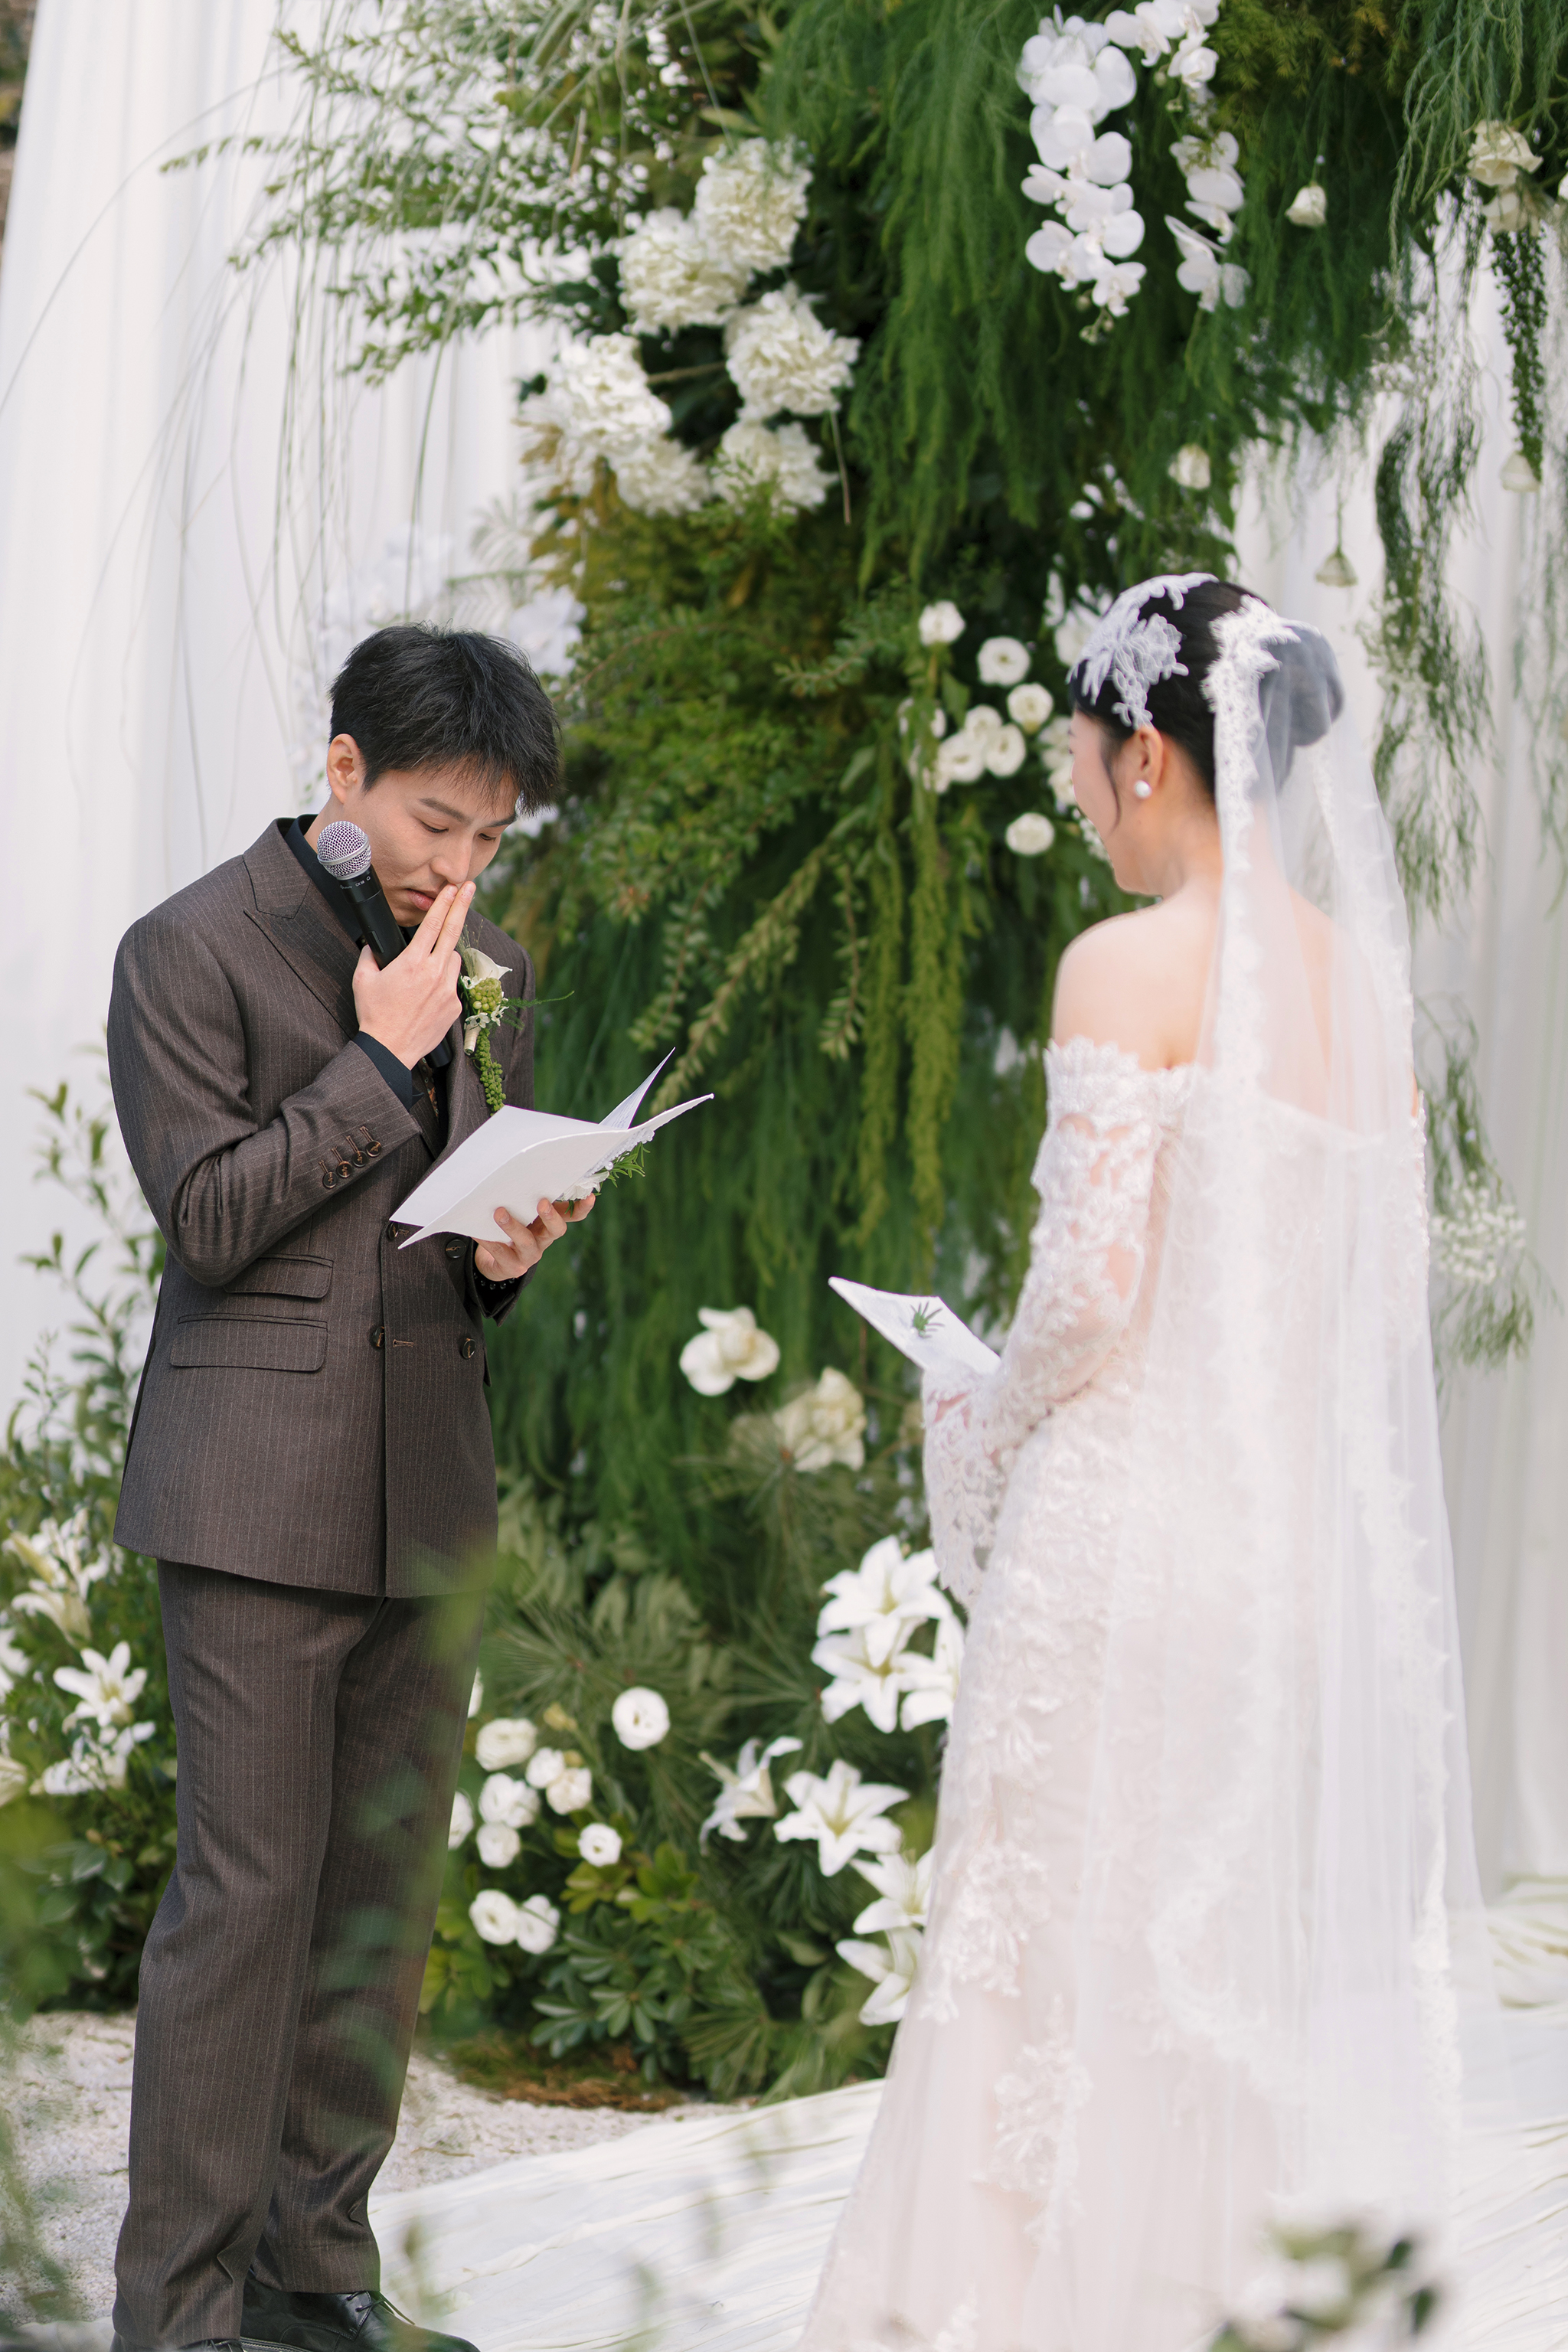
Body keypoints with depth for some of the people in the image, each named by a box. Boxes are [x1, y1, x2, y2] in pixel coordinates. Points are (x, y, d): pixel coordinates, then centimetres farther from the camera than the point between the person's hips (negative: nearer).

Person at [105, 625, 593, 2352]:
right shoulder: (192, 949, -5)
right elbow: (207, 1216, -10)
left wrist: (508, 1251, -2)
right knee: (246, 1890, -7)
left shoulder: (490, 968, 13)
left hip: (431, 1494, 6)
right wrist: (379, 1060, -12)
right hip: (257, 1483, -6)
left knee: (389, 1888, 8)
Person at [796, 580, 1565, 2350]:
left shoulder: (1135, 965, -10)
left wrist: (978, 1423, 2)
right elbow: (1388, 1292, 13)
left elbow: (1093, 1289, -15)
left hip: (1134, 1518, -7)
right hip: (1315, 1521, 7)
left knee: (1069, 1962, 0)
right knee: (1257, 1973, 13)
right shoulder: (1361, 974, 10)